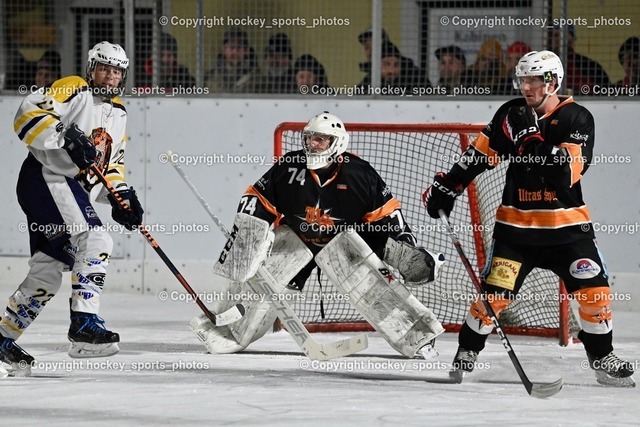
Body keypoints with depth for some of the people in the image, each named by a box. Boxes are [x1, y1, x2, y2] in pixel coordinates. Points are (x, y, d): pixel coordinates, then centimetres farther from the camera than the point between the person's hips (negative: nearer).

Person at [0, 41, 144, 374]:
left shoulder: (118, 114, 20)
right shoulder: (73, 91, -7)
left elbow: (112, 162, 26)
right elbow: (28, 115, -18)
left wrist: (121, 193, 8)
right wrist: (67, 136, -29)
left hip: (70, 190, 9)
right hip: (45, 178, -9)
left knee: (48, 271, 8)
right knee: (95, 241, -23)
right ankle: (84, 322, -30)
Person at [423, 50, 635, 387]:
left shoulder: (577, 119, -7)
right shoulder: (511, 114, 1)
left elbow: (573, 169, -19)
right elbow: (479, 154, 7)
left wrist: (550, 154, -34)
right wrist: (446, 187, 4)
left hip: (567, 222, -1)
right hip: (517, 222, 1)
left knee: (593, 290, -5)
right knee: (495, 292, -4)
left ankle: (603, 360, 11)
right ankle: (467, 352, 13)